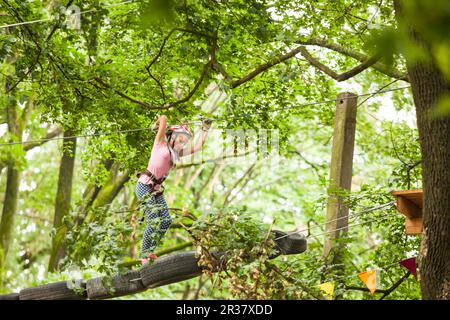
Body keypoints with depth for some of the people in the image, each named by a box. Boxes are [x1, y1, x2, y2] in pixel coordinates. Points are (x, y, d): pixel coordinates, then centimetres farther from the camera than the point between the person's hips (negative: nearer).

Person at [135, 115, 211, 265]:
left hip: (156, 189, 8)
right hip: (145, 186, -8)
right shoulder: (160, 143, 0)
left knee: (166, 221, 1)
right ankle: (144, 255, -1)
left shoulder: (176, 153, 18)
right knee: (154, 222, -11)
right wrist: (156, 125, 11)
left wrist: (205, 130, 19)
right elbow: (164, 118, -9)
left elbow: (197, 147, 17)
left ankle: (149, 251, 11)